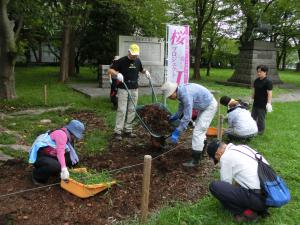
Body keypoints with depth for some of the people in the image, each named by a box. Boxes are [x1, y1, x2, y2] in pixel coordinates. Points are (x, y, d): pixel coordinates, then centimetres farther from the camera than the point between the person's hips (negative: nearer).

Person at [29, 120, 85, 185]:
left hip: (50, 155, 9)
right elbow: (60, 152, -31)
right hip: (40, 156, -9)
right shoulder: (62, 134, -21)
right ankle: (37, 176, -8)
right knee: (56, 166, -36)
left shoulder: (67, 136, 10)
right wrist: (64, 169, -38)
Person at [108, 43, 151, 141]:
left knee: (132, 110, 8)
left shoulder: (138, 61, 11)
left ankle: (128, 130, 17)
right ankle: (118, 132, -2)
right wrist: (117, 74, -26)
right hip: (123, 89, -5)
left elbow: (141, 69, 30)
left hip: (134, 89, 6)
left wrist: (145, 71, 9)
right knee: (121, 110, -7)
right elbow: (110, 70, -7)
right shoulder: (122, 61, -6)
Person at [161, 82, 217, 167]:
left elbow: (187, 116, -31)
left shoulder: (186, 94, -32)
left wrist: (177, 132, -27)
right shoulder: (181, 92, -3)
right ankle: (201, 151, 38)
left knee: (198, 132, -9)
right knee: (201, 130, 21)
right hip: (205, 105, 10)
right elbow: (180, 110, 13)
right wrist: (171, 118, 14)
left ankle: (195, 161, -3)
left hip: (210, 106, -10)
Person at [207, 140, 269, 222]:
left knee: (214, 186, -7)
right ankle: (261, 209, 17)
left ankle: (245, 212, 0)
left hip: (258, 198, -9)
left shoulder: (225, 157, -5)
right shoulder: (243, 147, 17)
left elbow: (226, 183, 6)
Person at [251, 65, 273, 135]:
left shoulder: (268, 82, -15)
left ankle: (260, 131, 19)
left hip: (263, 104, -8)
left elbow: (269, 93, -19)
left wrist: (269, 103, -25)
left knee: (261, 119, 3)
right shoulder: (256, 80, 8)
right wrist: (252, 99, 19)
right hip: (256, 103, 8)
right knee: (253, 117, 16)